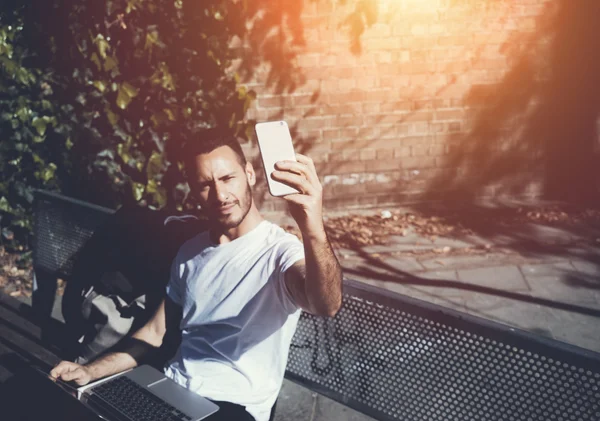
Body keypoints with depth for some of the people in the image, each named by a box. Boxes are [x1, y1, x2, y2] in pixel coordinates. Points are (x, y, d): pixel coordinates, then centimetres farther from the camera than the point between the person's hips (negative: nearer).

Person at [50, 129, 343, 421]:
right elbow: (155, 332, 16)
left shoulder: (280, 251, -14)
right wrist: (91, 372, 4)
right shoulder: (190, 253, 10)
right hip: (172, 387, 6)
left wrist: (314, 232, -56)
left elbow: (326, 305, -37)